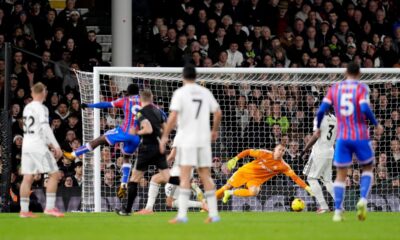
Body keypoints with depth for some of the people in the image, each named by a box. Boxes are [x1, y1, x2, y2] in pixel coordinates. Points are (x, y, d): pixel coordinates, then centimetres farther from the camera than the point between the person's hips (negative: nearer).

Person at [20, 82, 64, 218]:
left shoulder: (27, 108, 15)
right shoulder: (41, 108, -9)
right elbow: (45, 128, -18)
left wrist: (48, 143, 24)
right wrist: (56, 146, -17)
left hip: (26, 145, 8)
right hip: (38, 146, -8)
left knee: (27, 178, 6)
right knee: (54, 174, -1)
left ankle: (24, 210, 3)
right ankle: (49, 207, -8)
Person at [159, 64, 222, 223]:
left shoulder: (180, 93, -5)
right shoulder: (205, 92, 10)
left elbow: (173, 116, -14)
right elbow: (218, 113, 14)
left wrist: (165, 136, -8)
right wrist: (214, 131, 30)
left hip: (186, 139, -5)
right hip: (204, 139, 5)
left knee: (184, 175, -9)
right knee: (205, 176, 11)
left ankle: (182, 214, -18)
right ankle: (213, 213, 11)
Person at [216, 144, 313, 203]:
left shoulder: (283, 166, -19)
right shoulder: (265, 154, -20)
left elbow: (295, 177, -23)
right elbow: (248, 152, -10)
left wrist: (306, 187, -32)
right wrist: (235, 159, -17)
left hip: (256, 179, 0)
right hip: (246, 171, 0)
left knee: (254, 192, -31)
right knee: (228, 186, 6)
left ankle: (230, 193, -9)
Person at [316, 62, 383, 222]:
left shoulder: (334, 88, 6)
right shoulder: (362, 88, -3)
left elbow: (322, 110, 0)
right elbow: (365, 109, -17)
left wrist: (318, 128, 16)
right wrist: (376, 125, -2)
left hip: (342, 138, 2)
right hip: (361, 137, -2)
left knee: (341, 175, 8)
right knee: (368, 168, 17)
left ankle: (338, 211, -2)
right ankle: (363, 199, -7)